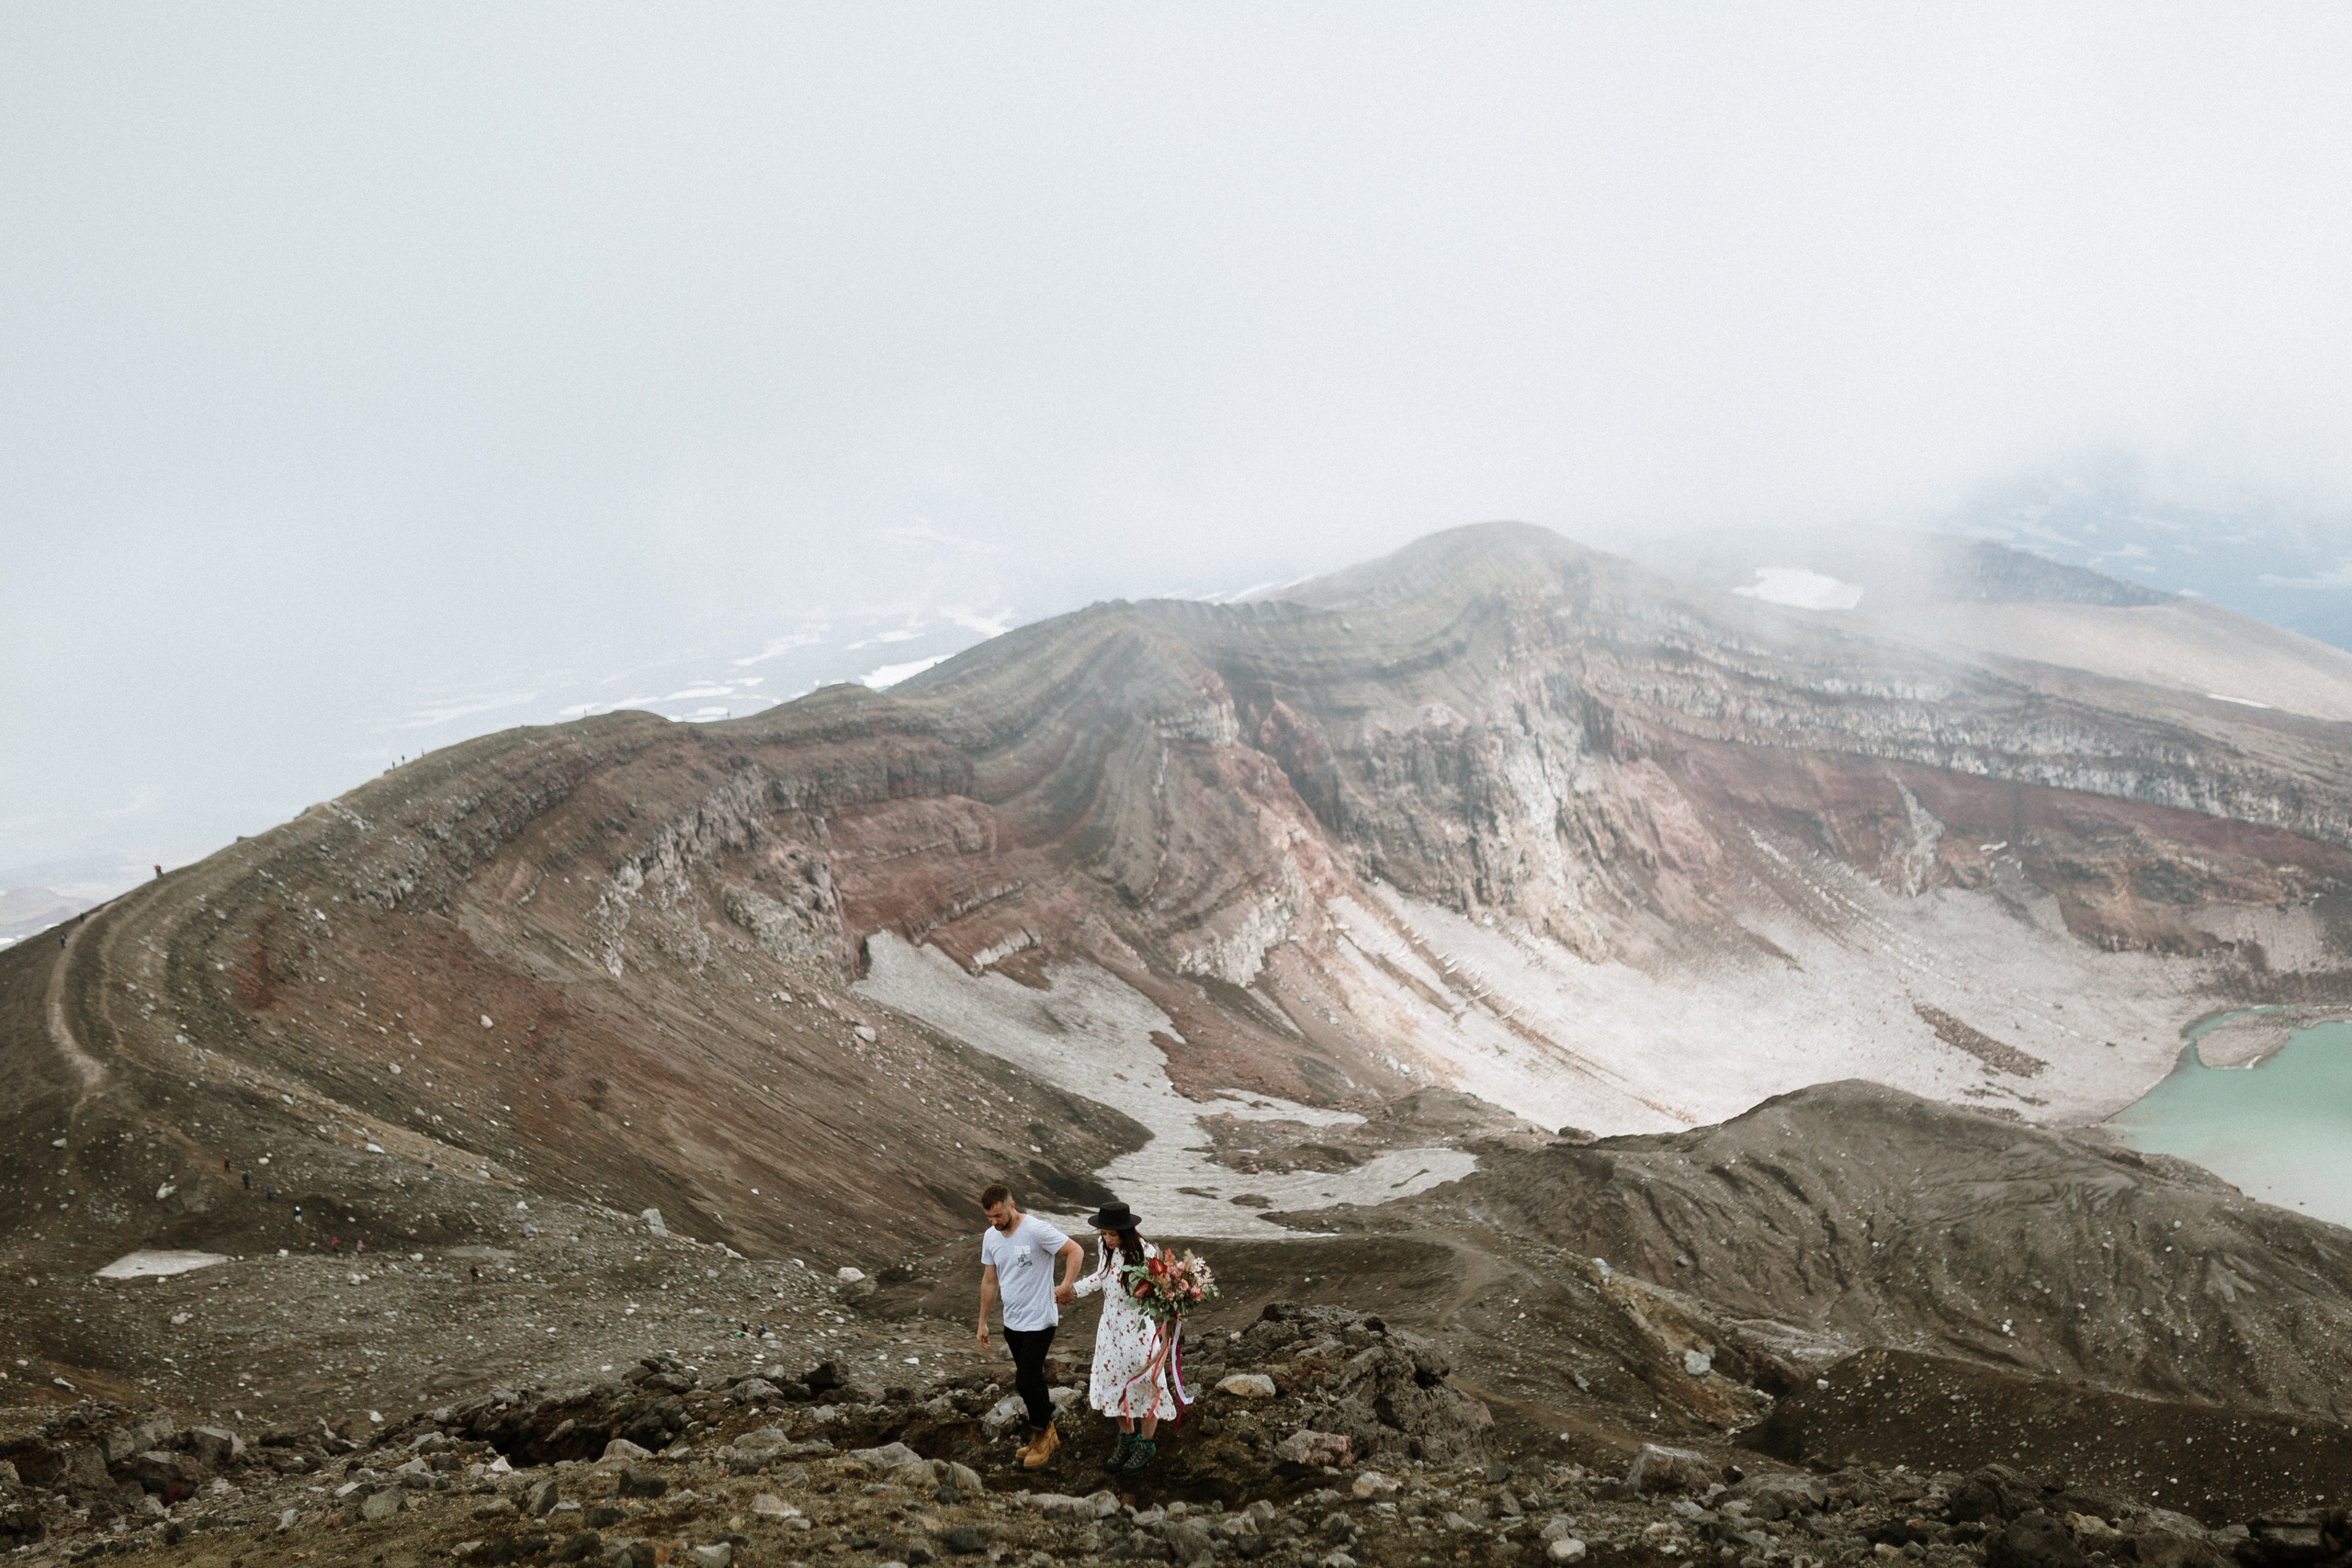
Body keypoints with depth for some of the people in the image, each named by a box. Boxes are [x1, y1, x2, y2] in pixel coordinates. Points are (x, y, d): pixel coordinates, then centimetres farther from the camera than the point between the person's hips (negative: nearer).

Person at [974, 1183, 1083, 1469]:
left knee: (1026, 1382, -9)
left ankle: (1041, 1434, 12)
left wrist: (1065, 1287, -29)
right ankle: (1047, 1435, 30)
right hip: (1012, 1322, 7)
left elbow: (1076, 1251, -18)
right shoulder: (991, 1237, 2)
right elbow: (990, 1281, 13)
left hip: (1039, 1321, -7)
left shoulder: (1036, 1230, -20)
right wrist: (983, 1322, 15)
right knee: (1031, 1381, 16)